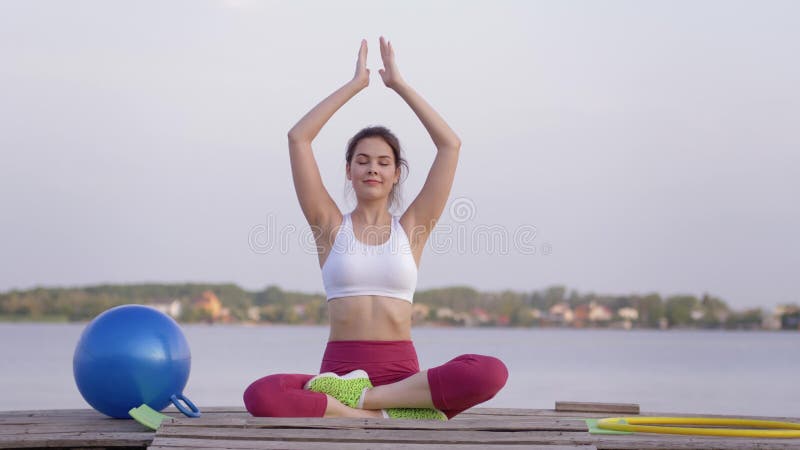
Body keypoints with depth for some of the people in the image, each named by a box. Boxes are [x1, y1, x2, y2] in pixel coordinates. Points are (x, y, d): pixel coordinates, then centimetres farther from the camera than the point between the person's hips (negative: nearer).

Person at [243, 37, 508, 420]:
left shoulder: (412, 228, 13)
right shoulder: (331, 225, 11)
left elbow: (450, 145, 7)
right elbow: (298, 138, 4)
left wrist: (398, 83, 11)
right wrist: (355, 84, 9)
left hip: (402, 372, 1)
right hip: (339, 370, -1)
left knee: (491, 372, -30)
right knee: (260, 396, -33)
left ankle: (363, 400, -22)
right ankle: (384, 416, -27)